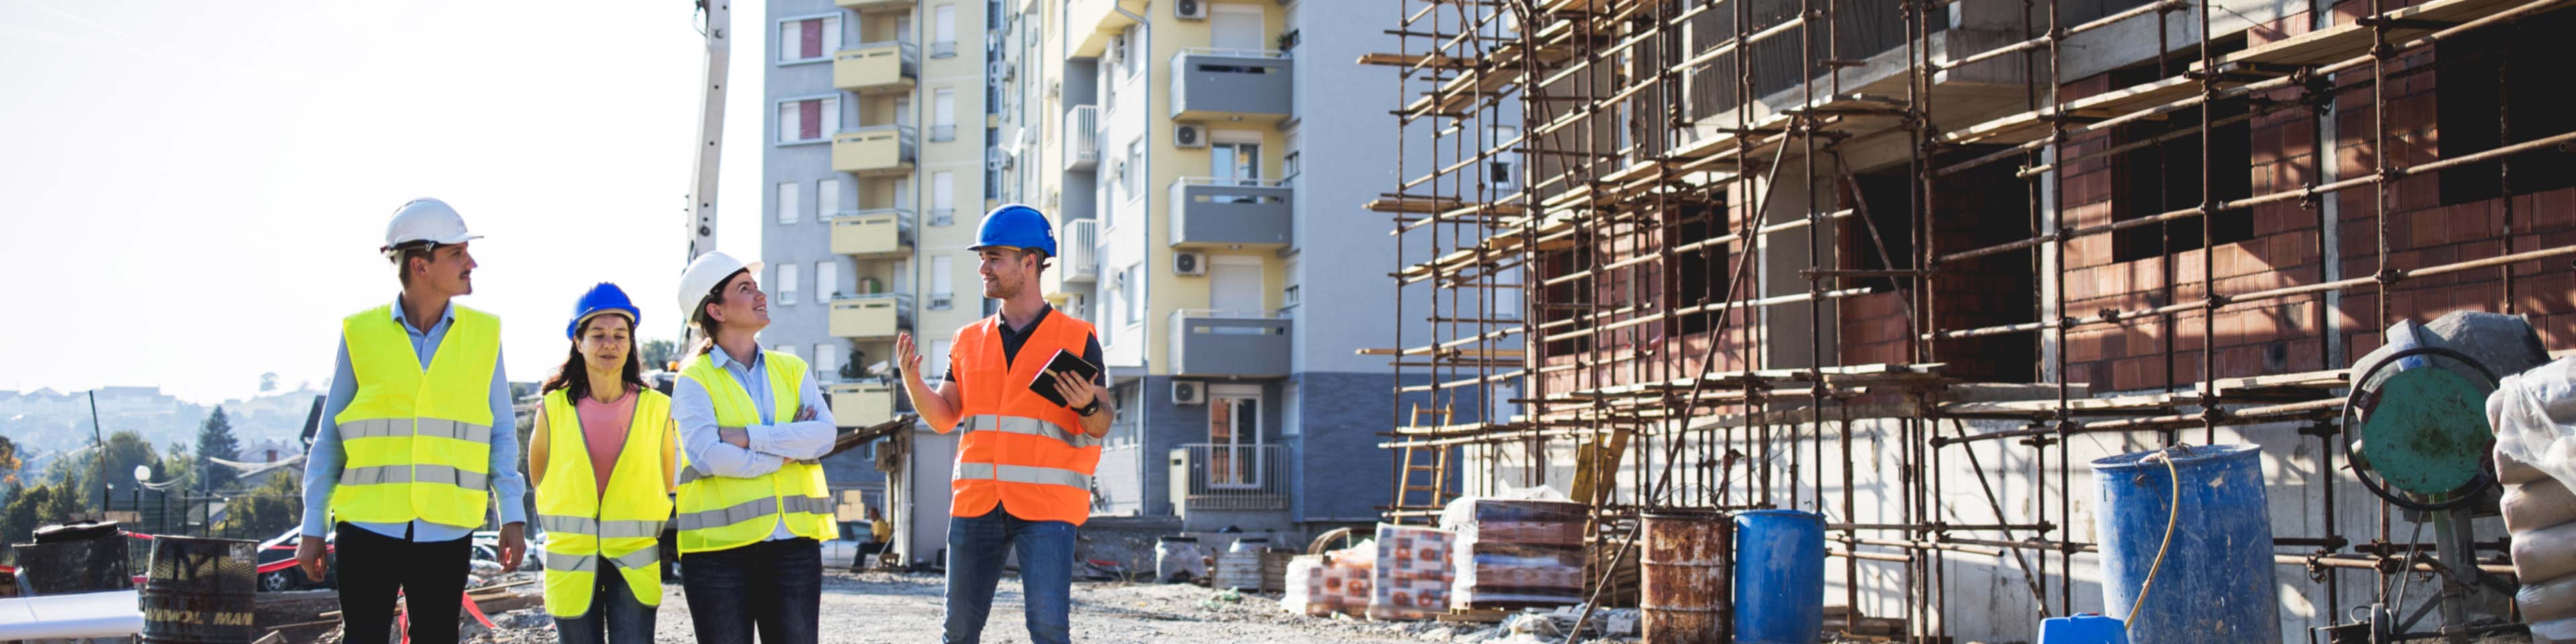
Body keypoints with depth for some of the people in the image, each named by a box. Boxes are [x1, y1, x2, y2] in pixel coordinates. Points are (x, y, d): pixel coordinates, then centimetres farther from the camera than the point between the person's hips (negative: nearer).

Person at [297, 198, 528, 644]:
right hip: (368, 528, -1)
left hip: (446, 531, 1)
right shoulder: (361, 333, 0)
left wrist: (513, 515, -1)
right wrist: (313, 528, 4)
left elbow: (501, 436, 7)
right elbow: (329, 440, 6)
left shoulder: (483, 333, 4)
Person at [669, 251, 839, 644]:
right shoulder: (694, 379, -1)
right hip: (721, 548, -3)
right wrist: (786, 451, -9)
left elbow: (825, 435, -5)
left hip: (794, 545, 3)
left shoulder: (793, 371, 11)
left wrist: (749, 438, -14)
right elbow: (706, 455, -17)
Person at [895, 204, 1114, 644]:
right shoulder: (969, 340, 13)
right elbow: (943, 418, 13)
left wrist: (1089, 406, -21)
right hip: (976, 504, 5)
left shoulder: (1077, 338, 1)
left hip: (1047, 506, -4)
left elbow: (1101, 426, 1)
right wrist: (912, 381, -4)